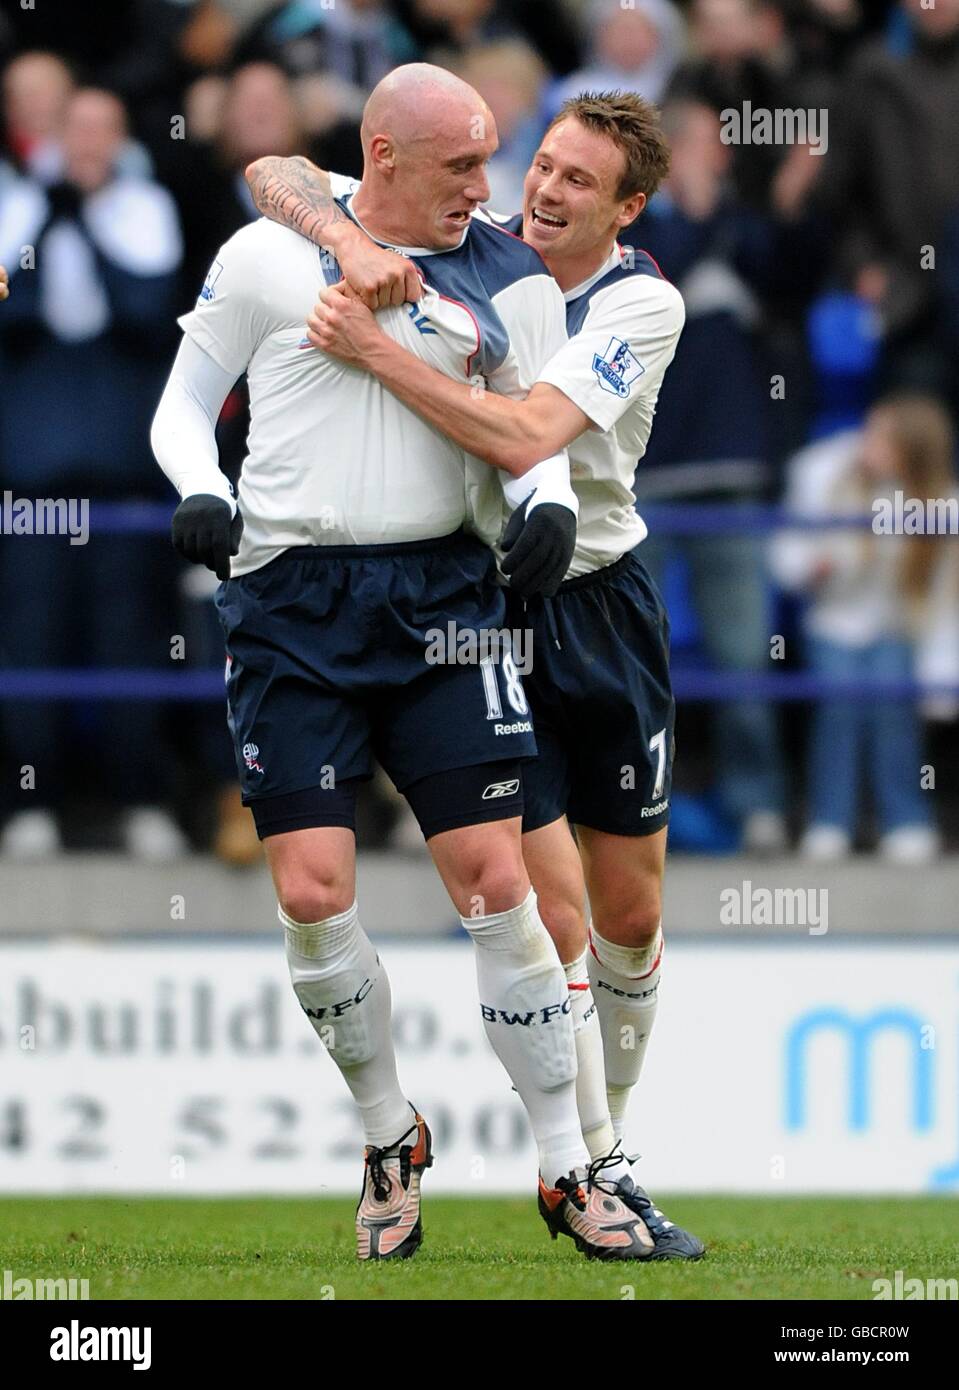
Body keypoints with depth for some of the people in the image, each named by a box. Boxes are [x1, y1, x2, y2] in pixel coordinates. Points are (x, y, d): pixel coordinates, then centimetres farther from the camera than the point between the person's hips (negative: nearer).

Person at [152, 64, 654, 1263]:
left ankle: (567, 1171, 4)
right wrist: (197, 490, -11)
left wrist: (545, 502, -14)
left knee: (495, 883, -5)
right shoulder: (269, 254, 3)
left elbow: (537, 427, 8)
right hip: (290, 600, -1)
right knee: (313, 896, -7)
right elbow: (185, 402, 10)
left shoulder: (509, 283, 7)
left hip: (442, 592, 1)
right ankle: (391, 1143, 16)